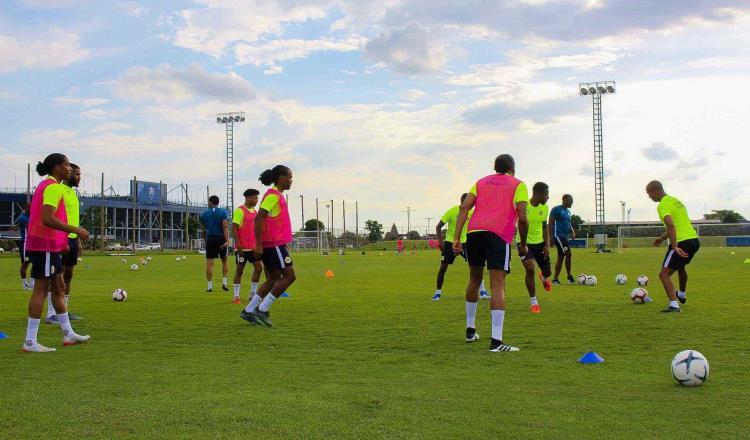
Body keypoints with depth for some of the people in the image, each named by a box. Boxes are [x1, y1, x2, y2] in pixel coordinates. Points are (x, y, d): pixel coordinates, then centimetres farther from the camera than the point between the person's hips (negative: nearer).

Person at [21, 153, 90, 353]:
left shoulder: (46, 185, 18)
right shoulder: (53, 187, -14)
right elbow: (47, 219, -26)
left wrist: (63, 240, 24)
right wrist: (76, 230, -21)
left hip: (49, 245, 11)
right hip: (45, 245, -11)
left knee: (59, 288, 15)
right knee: (41, 290, -7)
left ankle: (68, 334, 22)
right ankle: (30, 342, -5)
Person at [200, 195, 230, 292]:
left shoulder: (204, 213, 6)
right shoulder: (223, 212, -2)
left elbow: (203, 227, 15)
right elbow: (225, 227, -13)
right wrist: (227, 240, -18)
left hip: (210, 238, 1)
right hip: (221, 238, -1)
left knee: (209, 262, 0)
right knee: (224, 261, 14)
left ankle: (210, 286, -3)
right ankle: (224, 282, 5)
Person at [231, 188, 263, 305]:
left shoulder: (254, 211, 13)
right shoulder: (240, 210, -11)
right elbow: (234, 229, -14)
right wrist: (238, 245, -19)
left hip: (253, 247, 8)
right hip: (242, 247, -8)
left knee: (259, 267, 4)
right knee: (240, 270, 0)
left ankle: (252, 294, 14)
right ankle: (236, 296, 8)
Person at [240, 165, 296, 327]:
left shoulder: (276, 195, 18)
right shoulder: (273, 195, -13)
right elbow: (259, 219, -20)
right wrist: (258, 244, -22)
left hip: (273, 244, 10)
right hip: (274, 244, -10)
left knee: (274, 279, 12)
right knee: (289, 276, -7)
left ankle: (248, 311, 12)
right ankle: (262, 310, -5)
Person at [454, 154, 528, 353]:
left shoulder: (481, 182, 25)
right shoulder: (518, 184, 14)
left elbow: (464, 207, 10)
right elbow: (522, 217, 0)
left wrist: (456, 238, 6)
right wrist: (523, 244, 14)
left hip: (474, 231, 4)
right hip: (499, 235, -4)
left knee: (474, 280, 22)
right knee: (497, 285, -8)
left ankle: (470, 329, 34)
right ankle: (496, 341, -17)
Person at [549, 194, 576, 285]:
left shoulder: (568, 211, 19)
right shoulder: (556, 209, -7)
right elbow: (551, 223, -11)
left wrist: (572, 231, 6)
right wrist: (550, 237, -16)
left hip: (565, 236, 9)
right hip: (558, 235, -9)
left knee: (560, 257, 8)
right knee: (568, 254, -15)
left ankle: (555, 279, 12)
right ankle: (569, 276, -4)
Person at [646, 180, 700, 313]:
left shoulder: (663, 205, -12)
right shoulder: (675, 200, 18)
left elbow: (671, 225, -27)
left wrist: (674, 246, -30)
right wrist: (662, 238, 25)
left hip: (682, 242, -9)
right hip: (694, 240, 10)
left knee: (664, 274, -9)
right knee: (680, 266, 34)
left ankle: (674, 304, -24)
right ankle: (682, 295, 55)